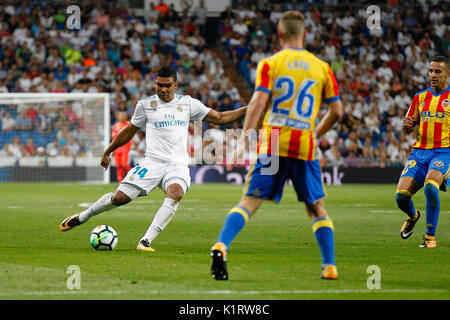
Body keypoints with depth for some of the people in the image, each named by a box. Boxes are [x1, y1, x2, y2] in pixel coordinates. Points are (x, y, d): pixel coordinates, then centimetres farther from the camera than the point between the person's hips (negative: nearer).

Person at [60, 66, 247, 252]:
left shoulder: (187, 104, 11)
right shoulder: (146, 105, 8)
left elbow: (219, 118, 15)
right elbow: (130, 130, 22)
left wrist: (248, 109, 5)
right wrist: (107, 152, 27)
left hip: (178, 165, 1)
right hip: (153, 162, -1)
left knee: (175, 194, -32)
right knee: (120, 197, -11)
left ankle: (145, 242, -32)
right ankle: (81, 217, 17)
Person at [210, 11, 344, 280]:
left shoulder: (270, 64, 2)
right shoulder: (322, 67, 8)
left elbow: (258, 102, -10)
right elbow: (337, 111, 9)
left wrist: (245, 139, -10)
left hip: (271, 144, -1)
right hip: (305, 147, 1)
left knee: (250, 202, -3)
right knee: (317, 208, 14)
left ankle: (221, 246, -23)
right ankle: (330, 266, 9)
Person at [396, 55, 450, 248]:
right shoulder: (420, 98, 14)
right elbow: (407, 130, 19)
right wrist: (406, 125, -5)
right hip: (419, 152, 4)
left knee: (430, 185, -32)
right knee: (401, 196, -9)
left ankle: (431, 236, -18)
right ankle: (413, 216, 28)